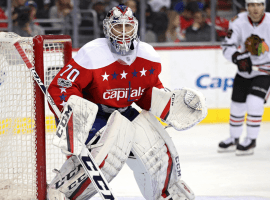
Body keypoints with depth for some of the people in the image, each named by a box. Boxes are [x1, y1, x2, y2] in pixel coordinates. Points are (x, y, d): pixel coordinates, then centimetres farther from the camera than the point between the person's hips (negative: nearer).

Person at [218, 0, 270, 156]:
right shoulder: (238, 22, -13)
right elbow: (227, 46, -11)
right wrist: (238, 57, -30)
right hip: (244, 70, 3)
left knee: (254, 102, -20)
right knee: (237, 105, 10)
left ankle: (251, 140, -4)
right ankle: (234, 139, 31)